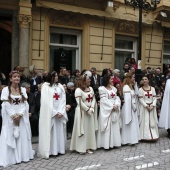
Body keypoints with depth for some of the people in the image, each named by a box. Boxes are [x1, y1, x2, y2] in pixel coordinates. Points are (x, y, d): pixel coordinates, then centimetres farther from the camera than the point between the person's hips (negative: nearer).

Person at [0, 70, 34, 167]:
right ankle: (11, 158, 7)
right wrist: (14, 115, -16)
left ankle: (23, 155, 18)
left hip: (22, 116, 3)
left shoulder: (23, 89, 7)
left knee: (22, 135, 7)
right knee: (10, 136, 0)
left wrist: (20, 114, -13)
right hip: (10, 117, -3)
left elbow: (25, 103, 0)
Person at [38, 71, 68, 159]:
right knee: (50, 131, -2)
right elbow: (46, 101, -9)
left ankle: (59, 149, 15)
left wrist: (61, 112, -8)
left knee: (59, 130, 7)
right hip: (49, 112, -4)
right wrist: (54, 112, -12)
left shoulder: (60, 86, 11)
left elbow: (63, 99, 4)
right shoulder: (45, 86, -3)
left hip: (60, 112, 4)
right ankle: (50, 150, 5)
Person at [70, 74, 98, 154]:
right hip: (82, 112, -7)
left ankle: (88, 147, 18)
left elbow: (93, 99, 8)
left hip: (90, 112, 7)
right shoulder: (78, 90, -11)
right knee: (83, 129, -3)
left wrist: (92, 108, -7)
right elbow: (79, 102, -17)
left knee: (90, 129, 9)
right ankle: (81, 148, 7)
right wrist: (87, 109, -14)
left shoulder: (91, 88, 10)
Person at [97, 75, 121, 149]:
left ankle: (114, 142, 17)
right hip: (106, 110, -6)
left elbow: (116, 97, 8)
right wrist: (112, 106, -16)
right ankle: (106, 144, 2)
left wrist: (116, 105, -11)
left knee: (115, 126, 8)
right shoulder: (102, 89, -7)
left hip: (114, 110, 7)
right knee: (107, 127, -5)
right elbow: (104, 100, -13)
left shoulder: (113, 88, 13)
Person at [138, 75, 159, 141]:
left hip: (152, 107, 3)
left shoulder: (152, 88, 6)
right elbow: (140, 99, -7)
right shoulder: (140, 89, -2)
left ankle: (153, 135, 14)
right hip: (144, 107, -2)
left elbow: (154, 98, 2)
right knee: (145, 121, -2)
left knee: (152, 121, 5)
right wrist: (146, 106, -16)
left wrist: (152, 105, -12)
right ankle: (146, 136, 3)